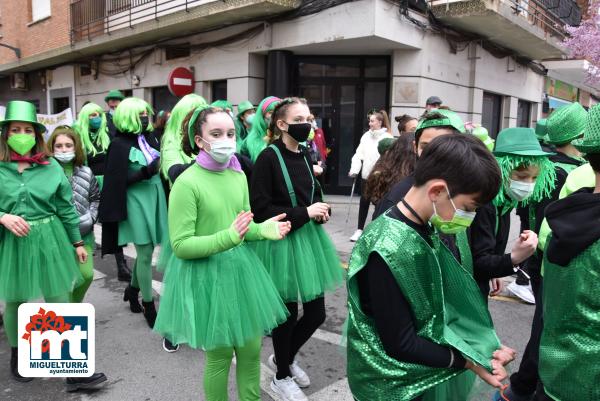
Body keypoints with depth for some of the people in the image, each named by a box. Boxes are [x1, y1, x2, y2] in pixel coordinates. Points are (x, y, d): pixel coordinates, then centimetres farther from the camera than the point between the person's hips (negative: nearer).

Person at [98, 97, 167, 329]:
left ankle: (132, 290, 37)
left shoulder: (147, 139, 10)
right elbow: (120, 181, -14)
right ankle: (149, 306, 13)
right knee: (145, 254, -1)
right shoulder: (120, 144, -9)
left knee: (145, 251, 16)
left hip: (154, 200, 7)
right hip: (137, 204, -7)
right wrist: (148, 171, -23)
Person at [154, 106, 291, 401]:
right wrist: (227, 237, -28)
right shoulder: (187, 183, -17)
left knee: (252, 349, 16)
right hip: (206, 275, -6)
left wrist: (263, 229, -8)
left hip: (241, 268, 6)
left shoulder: (238, 176, 3)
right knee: (219, 354, 10)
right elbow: (181, 245, -17)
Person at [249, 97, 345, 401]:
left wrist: (322, 211, -2)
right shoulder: (269, 157, -14)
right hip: (282, 242, -7)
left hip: (308, 238, 7)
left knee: (316, 313, 12)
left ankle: (284, 358, 40)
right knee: (287, 313, 8)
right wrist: (304, 213, -18)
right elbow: (259, 209, -17)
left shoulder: (305, 155, 7)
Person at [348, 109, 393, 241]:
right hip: (367, 175, 4)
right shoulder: (366, 136, 5)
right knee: (364, 202, 9)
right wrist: (354, 169, -8)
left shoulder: (387, 137, -9)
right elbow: (359, 154, 4)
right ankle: (360, 229, 18)